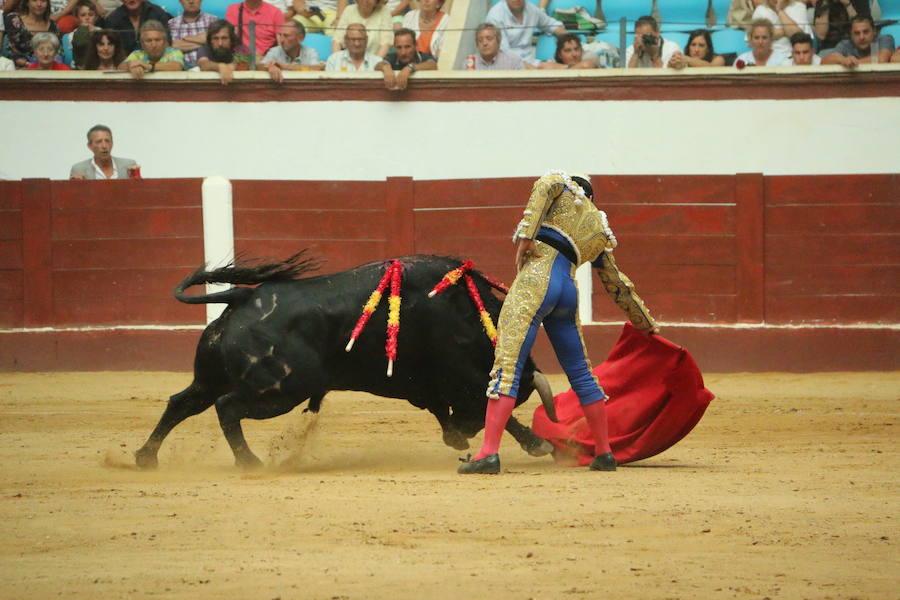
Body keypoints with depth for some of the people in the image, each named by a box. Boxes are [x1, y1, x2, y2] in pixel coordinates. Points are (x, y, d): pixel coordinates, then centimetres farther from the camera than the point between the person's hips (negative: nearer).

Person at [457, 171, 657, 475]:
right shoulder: (600, 230, 28)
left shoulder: (564, 185, 17)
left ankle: (489, 453, -25)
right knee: (580, 372, 19)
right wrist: (647, 324, 42)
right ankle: (604, 453, 23)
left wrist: (525, 235, -14)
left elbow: (544, 187, -7)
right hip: (568, 290, 6)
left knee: (507, 365, -14)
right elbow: (618, 285, 33)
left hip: (536, 278, -6)